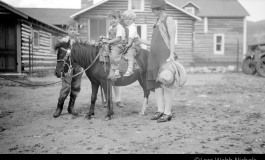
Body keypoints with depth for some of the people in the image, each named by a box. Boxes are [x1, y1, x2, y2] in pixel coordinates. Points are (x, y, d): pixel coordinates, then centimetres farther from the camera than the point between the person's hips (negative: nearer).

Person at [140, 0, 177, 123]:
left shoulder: (168, 20, 0)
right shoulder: (157, 23, 22)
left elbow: (172, 39, -9)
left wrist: (171, 55, -20)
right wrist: (140, 41, 23)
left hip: (165, 57, -8)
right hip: (155, 57, 8)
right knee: (157, 84, 6)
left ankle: (168, 113, -2)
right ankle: (160, 111, 11)